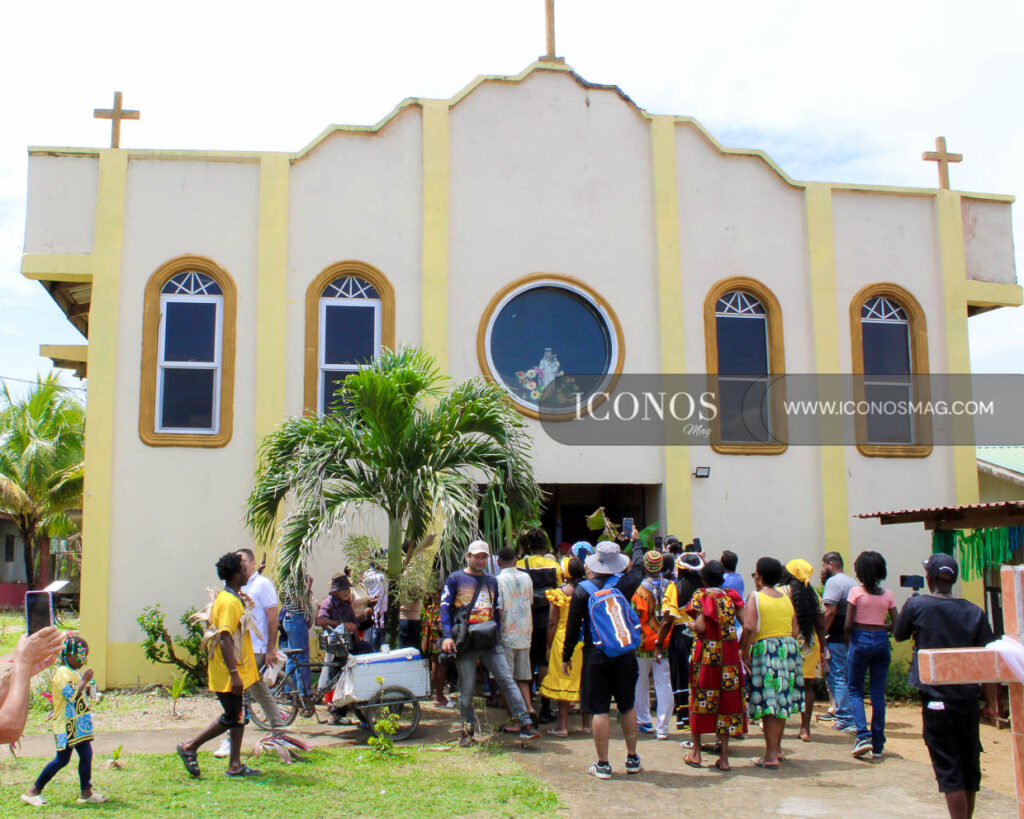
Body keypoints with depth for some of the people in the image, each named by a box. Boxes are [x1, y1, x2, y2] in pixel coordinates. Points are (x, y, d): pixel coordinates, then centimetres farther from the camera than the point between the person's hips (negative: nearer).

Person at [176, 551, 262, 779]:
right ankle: (189, 747, 9)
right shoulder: (229, 602, -19)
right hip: (228, 674, -10)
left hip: (236, 672, 10)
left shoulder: (231, 598, 13)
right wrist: (234, 674, -27)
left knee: (239, 716, 11)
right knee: (232, 718, -2)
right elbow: (225, 639, -25)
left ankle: (235, 765, 16)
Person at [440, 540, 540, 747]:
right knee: (466, 688, 2)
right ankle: (467, 731, 15)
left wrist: (497, 634, 11)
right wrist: (447, 636, -13)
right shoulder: (455, 579, 4)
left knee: (507, 680, -6)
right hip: (466, 642, -3)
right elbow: (445, 607, -2)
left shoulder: (492, 581, 17)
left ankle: (525, 724, -8)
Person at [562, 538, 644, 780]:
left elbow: (572, 627, -4)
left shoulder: (582, 590, -8)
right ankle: (632, 759, 24)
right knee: (627, 706, 15)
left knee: (599, 710, 2)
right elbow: (638, 567, 19)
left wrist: (566, 656, 7)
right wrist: (636, 540, 35)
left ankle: (603, 764, 7)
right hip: (624, 654, 2)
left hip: (595, 655, -2)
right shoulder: (625, 584, -4)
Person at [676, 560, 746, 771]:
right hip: (729, 656, 3)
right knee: (726, 700, 6)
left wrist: (690, 626, 5)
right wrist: (740, 647, 10)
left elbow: (700, 626, -16)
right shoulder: (731, 595, 7)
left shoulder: (700, 595, -4)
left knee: (700, 699, 9)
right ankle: (723, 756, 6)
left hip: (705, 654, -2)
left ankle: (695, 751, 16)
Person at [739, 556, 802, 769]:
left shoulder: (755, 597, -5)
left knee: (768, 704, -3)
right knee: (783, 700, 15)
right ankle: (777, 748, 27)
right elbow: (795, 630, 10)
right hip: (789, 648, 6)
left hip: (765, 649, -6)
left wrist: (743, 650, -6)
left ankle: (771, 756, -1)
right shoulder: (787, 599, 12)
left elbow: (749, 628, -17)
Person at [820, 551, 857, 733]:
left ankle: (845, 719, -9)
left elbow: (830, 611, -19)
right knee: (848, 676, 15)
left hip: (837, 638, -9)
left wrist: (822, 634, -15)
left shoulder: (833, 582, -11)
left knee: (837, 677, -6)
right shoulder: (851, 581, 17)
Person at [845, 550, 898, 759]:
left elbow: (848, 624, -11)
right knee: (878, 693, 8)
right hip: (881, 641, 3)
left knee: (855, 690, 9)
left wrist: (848, 640, 6)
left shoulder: (856, 592, -8)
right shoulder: (887, 594, 2)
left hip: (860, 640, -3)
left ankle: (863, 735, -9)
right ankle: (878, 746, 10)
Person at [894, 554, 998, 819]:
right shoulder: (974, 612, 1)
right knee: (969, 766, 15)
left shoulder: (917, 605, -7)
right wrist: (991, 702, 6)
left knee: (949, 770, -1)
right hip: (968, 700, 4)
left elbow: (898, 635, 10)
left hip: (936, 700, -4)